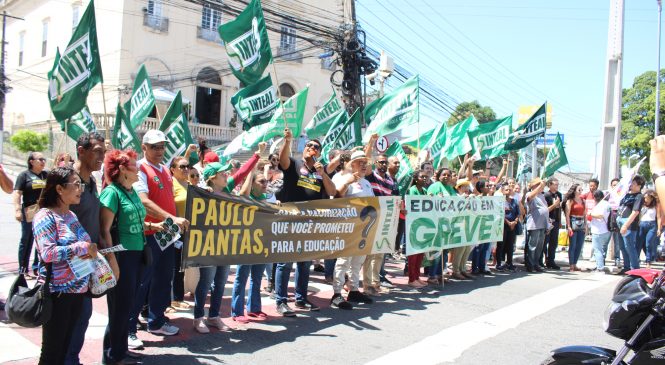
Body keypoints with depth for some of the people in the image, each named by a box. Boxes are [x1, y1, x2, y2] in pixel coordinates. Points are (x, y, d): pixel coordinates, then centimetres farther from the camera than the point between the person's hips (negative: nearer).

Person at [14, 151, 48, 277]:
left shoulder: (46, 174, 13)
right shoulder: (24, 175, -2)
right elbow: (17, 193, -8)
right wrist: (17, 210, -15)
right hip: (29, 213, -5)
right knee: (26, 241, 4)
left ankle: (37, 267, 22)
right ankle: (23, 269, 13)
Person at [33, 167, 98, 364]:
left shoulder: (71, 216, 11)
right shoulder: (45, 216, -13)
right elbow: (48, 253, -24)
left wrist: (90, 251, 1)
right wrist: (82, 247, -21)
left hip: (78, 290, 8)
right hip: (58, 292, -8)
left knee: (65, 347, 16)